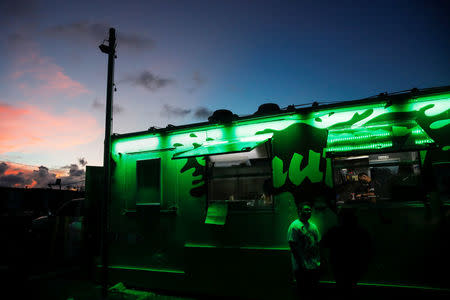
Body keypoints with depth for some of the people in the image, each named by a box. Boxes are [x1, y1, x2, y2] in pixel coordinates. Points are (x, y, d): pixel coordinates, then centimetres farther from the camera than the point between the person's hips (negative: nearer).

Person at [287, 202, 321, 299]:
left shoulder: (313, 226, 10)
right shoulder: (294, 226, -13)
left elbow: (317, 244, 15)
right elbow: (292, 245, -16)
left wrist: (318, 261, 8)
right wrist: (300, 263, -18)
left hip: (314, 266, 7)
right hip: (302, 268, -7)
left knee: (314, 290, 17)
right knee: (303, 292, 4)